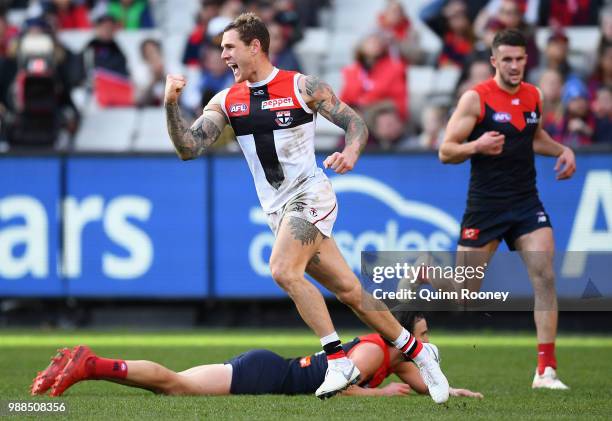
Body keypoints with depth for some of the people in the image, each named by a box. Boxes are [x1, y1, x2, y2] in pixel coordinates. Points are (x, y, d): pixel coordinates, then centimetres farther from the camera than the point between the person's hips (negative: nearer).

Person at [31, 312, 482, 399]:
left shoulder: (394, 356, 17)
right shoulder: (373, 350, -11)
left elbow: (423, 384, 32)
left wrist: (454, 392, 18)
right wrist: (379, 393, -12)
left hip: (268, 370, 8)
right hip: (266, 375, -8)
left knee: (175, 384, 3)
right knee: (175, 384, -17)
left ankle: (86, 364, 2)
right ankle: (89, 366, -21)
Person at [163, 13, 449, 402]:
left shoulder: (302, 86, -6)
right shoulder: (226, 102, 7)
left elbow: (356, 123, -2)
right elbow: (189, 149, 0)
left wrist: (351, 152, -24)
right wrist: (172, 105, -14)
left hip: (310, 194, -5)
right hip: (278, 208, 5)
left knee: (284, 270, -27)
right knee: (348, 290, 5)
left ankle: (339, 361, -22)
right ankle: (419, 355, 17)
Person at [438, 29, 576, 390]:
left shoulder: (533, 96, 7)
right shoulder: (476, 98, -10)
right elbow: (446, 151, -9)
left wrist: (561, 150, 9)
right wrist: (476, 146, -29)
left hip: (526, 202, 4)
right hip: (485, 206, -4)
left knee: (545, 275, -14)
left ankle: (546, 370, -13)